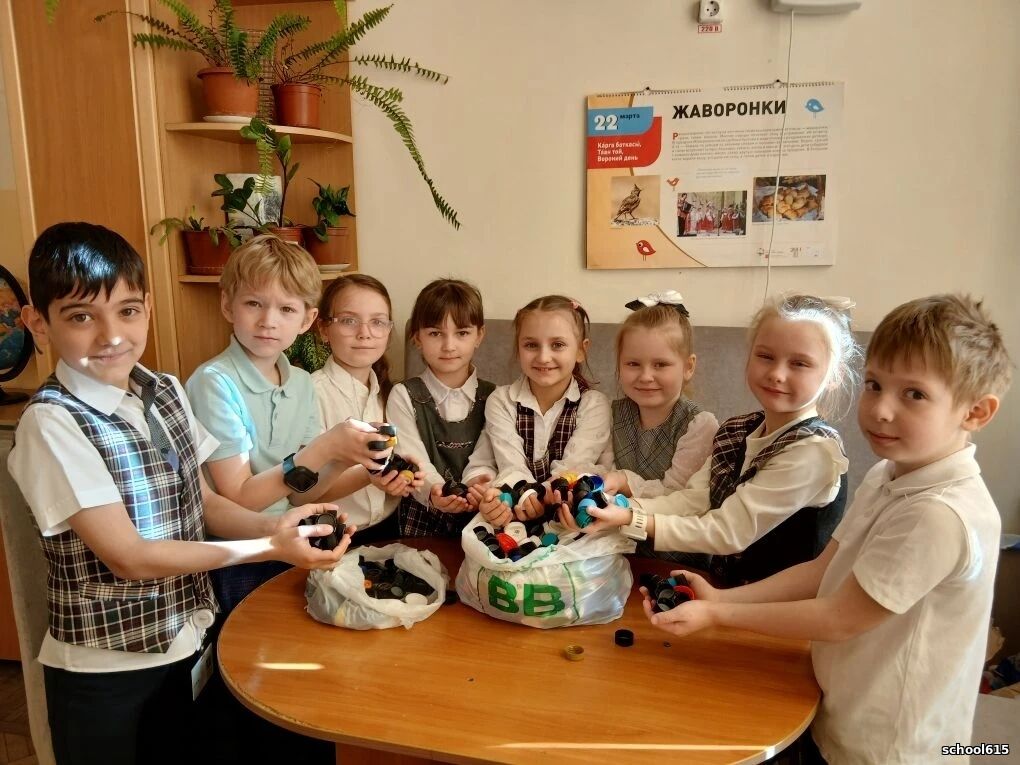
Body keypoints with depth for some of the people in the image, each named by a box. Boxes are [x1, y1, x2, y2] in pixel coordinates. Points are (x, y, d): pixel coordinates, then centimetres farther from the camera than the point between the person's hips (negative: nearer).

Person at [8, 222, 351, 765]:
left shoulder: (166, 392, -2)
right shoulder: (52, 423, -21)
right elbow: (128, 556, -23)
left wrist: (269, 525, -16)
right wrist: (268, 548, -25)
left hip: (186, 642, 6)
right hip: (104, 669, -5)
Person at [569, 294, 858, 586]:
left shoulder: (814, 450, -19)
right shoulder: (736, 431, 3)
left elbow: (727, 532, -21)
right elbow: (691, 499, -6)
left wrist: (629, 520, -24)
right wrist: (619, 509, -21)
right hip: (724, 585, 6)